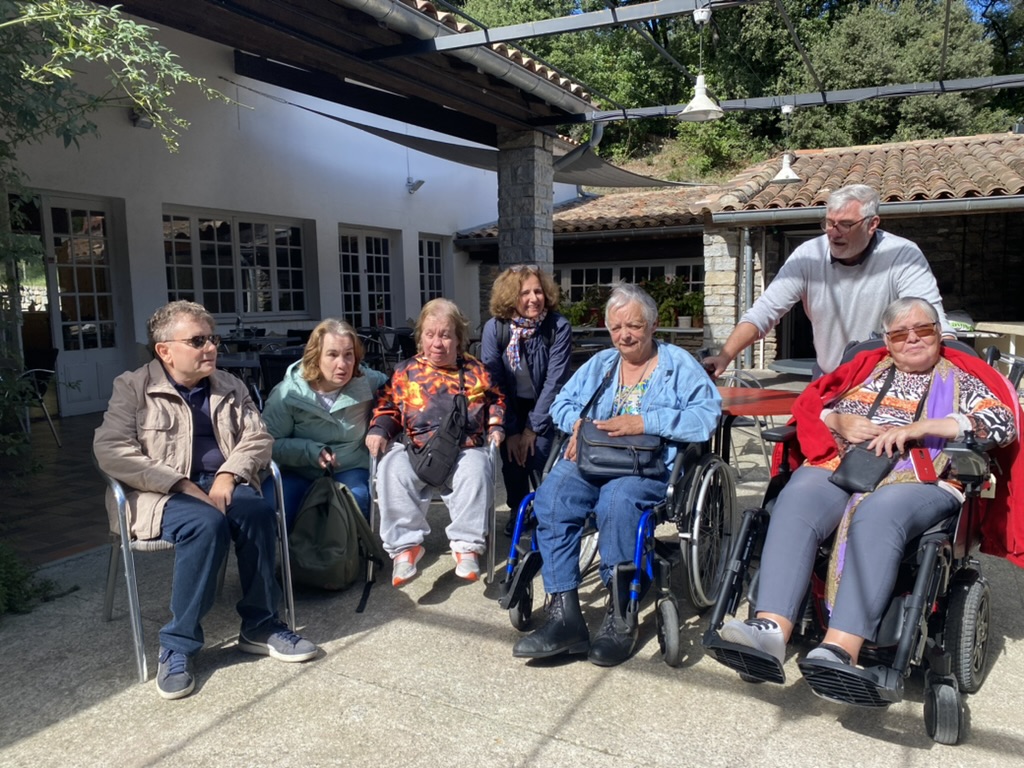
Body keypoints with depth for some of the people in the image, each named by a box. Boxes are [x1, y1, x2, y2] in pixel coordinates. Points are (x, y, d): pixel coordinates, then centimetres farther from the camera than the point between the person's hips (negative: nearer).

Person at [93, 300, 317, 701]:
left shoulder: (231, 387, 15)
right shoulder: (133, 387, 1)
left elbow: (258, 438, 8)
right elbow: (111, 451, -11)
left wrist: (228, 475, -13)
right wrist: (182, 485, -20)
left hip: (222, 483, 4)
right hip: (163, 493, -4)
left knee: (259, 509, -30)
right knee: (207, 523, -36)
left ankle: (261, 626, -14)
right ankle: (178, 646, -20)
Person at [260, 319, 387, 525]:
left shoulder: (367, 381, -7)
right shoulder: (288, 393, -11)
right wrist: (310, 451, -26)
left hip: (349, 470, 1)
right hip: (298, 472, 0)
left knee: (355, 501, -32)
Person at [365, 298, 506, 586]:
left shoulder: (475, 370, 15)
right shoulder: (405, 371, 13)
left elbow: (495, 400, 26)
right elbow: (388, 406, 17)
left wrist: (496, 426, 10)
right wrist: (378, 430, -1)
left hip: (464, 450, 0)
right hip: (415, 450, 1)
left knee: (476, 470, -34)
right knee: (392, 470, -31)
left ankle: (467, 545, -23)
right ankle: (405, 546, -23)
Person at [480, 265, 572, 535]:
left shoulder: (559, 327, -19)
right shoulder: (494, 328, -16)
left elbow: (554, 381, -17)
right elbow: (493, 382, -13)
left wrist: (534, 427, -17)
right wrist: (510, 430, -14)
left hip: (544, 409, -1)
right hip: (510, 408, 1)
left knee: (540, 459, -18)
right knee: (512, 458, -13)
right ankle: (518, 512, 14)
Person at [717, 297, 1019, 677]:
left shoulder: (960, 378, 19)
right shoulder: (868, 366, 26)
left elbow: (1003, 424, 1)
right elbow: (807, 403, 21)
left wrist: (918, 428, -9)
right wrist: (840, 421, -2)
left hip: (920, 479, -2)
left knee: (877, 515, -38)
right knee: (796, 501, -32)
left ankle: (840, 649, -46)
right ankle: (771, 629, -45)